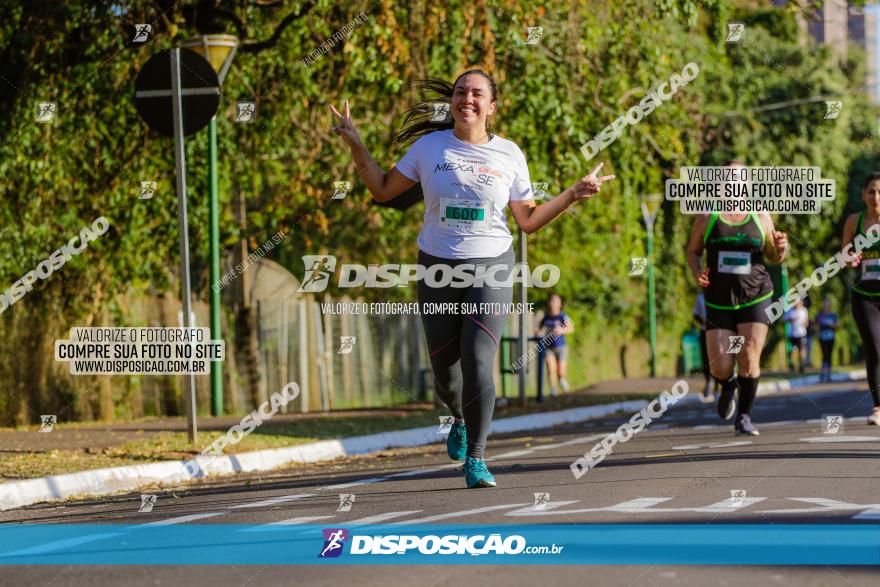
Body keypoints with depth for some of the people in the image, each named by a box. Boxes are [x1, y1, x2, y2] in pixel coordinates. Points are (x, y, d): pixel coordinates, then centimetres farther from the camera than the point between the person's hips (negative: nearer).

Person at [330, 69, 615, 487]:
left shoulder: (509, 154, 4)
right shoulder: (430, 147, 3)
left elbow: (528, 220, 10)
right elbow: (383, 189, 9)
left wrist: (574, 194, 2)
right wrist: (355, 145, 1)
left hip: (491, 267, -1)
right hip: (438, 266, 1)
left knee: (477, 359, -18)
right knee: (445, 369, 6)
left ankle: (475, 460, -12)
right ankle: (461, 419, 42)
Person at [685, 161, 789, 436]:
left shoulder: (760, 217, 6)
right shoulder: (707, 217, 4)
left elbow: (773, 257, 14)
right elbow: (692, 251, 12)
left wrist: (781, 247, -8)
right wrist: (697, 273, -8)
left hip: (755, 298, 0)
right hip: (719, 302, 0)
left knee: (749, 359, -12)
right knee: (720, 368, -5)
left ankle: (744, 417, 3)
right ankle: (728, 386, 32)